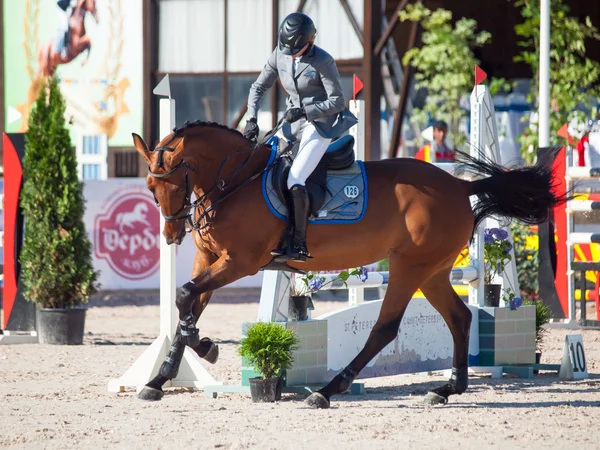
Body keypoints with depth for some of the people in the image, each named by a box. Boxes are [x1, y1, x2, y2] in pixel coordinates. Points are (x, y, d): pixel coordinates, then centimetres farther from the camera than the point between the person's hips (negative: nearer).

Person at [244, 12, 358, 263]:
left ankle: (299, 247, -20)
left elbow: (337, 101, -15)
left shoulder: (323, 62, -17)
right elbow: (259, 87, 8)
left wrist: (305, 111, -25)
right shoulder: (279, 55, 0)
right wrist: (251, 118, -7)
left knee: (295, 180, -22)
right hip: (295, 124, 8)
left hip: (321, 124, -8)